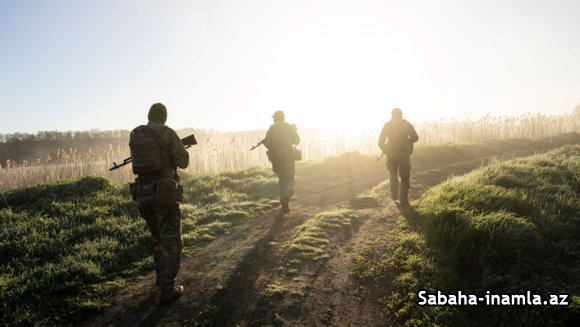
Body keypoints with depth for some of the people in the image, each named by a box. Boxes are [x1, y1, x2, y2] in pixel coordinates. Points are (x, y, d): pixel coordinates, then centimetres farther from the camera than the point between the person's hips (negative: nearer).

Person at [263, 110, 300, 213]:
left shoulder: (271, 129, 2)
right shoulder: (289, 127, 1)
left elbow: (267, 144, -2)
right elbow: (296, 141, 8)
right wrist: (294, 130, 23)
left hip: (276, 158, 2)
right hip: (288, 157, -2)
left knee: (282, 179, 17)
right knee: (289, 180, 2)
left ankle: (284, 202, 20)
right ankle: (285, 198, -23)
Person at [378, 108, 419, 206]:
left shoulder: (387, 125, 4)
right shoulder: (406, 124, 3)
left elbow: (381, 142, 1)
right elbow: (415, 137, 0)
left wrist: (385, 151, 19)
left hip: (391, 154, 2)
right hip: (404, 153, -1)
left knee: (393, 175, 23)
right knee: (405, 177, 7)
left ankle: (394, 195, 31)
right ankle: (403, 199, -1)